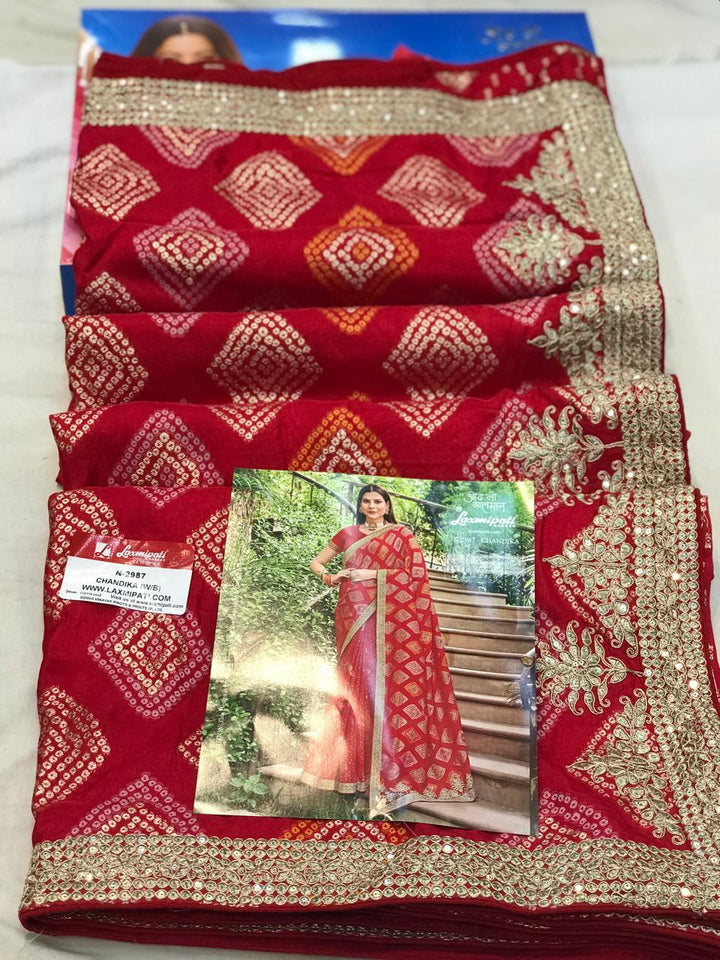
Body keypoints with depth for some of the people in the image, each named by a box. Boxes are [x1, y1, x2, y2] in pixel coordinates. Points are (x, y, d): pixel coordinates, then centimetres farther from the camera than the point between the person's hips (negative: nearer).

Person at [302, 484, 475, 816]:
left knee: (391, 686, -8)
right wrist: (329, 577, -1)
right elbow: (316, 562, 21)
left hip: (392, 619, -2)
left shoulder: (402, 534, 7)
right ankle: (357, 769, 6)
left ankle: (393, 770, -1)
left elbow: (417, 572, -4)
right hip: (355, 617, 2)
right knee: (359, 684, -2)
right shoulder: (347, 535, 14)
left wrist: (372, 574, -9)